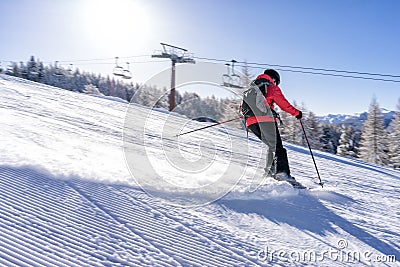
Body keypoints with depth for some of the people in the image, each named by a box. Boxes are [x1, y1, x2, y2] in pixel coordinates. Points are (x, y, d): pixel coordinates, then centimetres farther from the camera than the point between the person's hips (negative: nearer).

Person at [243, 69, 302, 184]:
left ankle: (270, 170, 9)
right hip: (265, 120, -6)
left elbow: (243, 104, 31)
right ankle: (282, 172, -17)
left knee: (271, 145, 18)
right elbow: (284, 104, 6)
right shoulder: (272, 87, 8)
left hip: (250, 122, 6)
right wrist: (297, 113, 17)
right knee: (277, 147, -4)